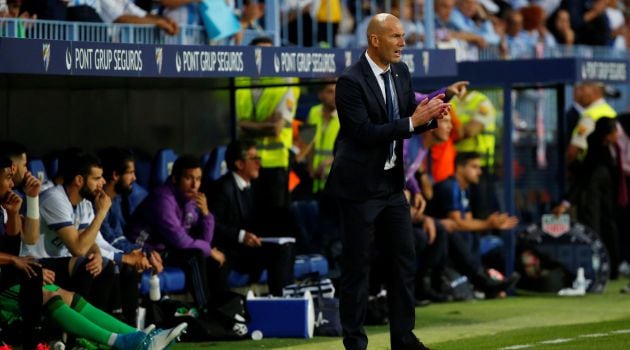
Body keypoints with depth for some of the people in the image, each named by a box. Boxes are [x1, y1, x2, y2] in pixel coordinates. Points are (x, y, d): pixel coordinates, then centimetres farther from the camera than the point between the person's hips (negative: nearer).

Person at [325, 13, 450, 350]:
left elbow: (410, 118, 10)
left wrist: (431, 115, -12)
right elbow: (364, 133, -24)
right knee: (357, 265, 0)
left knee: (404, 259, 9)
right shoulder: (351, 81, -18)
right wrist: (413, 121, -26)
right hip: (359, 185, -7)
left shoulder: (401, 72, 4)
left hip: (391, 183, 7)